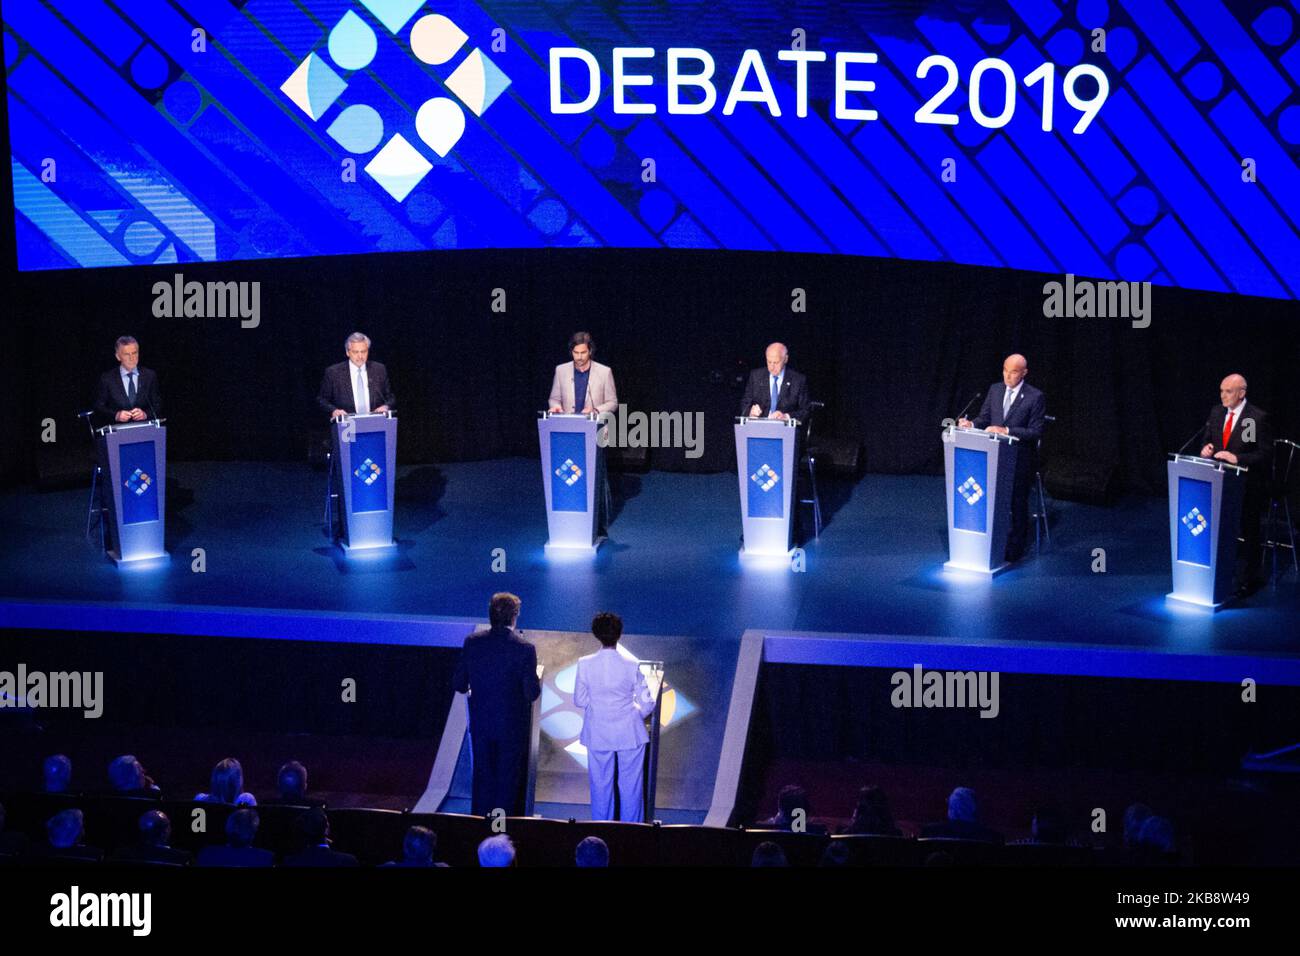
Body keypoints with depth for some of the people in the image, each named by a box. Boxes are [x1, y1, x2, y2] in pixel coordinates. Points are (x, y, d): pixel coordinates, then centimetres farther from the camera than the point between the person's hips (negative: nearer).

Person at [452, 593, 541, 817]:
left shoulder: (472, 642, -9)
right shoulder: (524, 648, -19)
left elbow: (458, 684, -3)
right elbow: (532, 693, -16)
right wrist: (536, 684, 7)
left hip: (480, 724, 3)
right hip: (512, 726, -3)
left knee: (483, 776, 18)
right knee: (508, 779, 12)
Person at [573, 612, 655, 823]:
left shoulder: (585, 664, -9)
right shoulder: (631, 664, -11)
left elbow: (579, 701, -1)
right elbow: (647, 703, -6)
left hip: (598, 734, 1)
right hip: (629, 733, -1)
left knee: (601, 784, 11)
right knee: (630, 785, 8)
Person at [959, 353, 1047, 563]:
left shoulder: (1035, 397, -9)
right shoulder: (994, 389, 8)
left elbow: (1035, 432, -12)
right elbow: (984, 418, 11)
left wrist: (1006, 430, -23)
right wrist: (971, 424, -12)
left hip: (1020, 459, -4)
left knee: (1017, 504, 0)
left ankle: (1015, 549, 10)